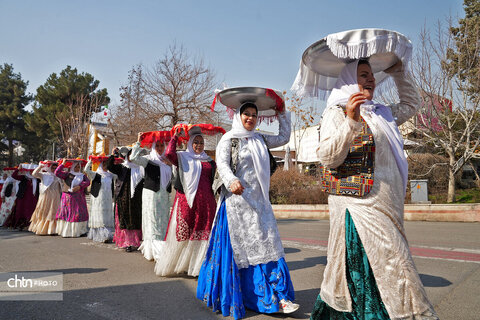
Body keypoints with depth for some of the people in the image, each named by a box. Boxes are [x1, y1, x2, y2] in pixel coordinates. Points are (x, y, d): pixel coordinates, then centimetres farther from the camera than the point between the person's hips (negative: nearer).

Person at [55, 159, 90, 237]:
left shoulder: (82, 176, 12)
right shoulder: (67, 174, 9)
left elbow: (87, 182, -5)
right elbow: (57, 173, -2)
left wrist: (79, 186, -18)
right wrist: (63, 164, -3)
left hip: (79, 198, 1)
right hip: (68, 198, -1)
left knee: (78, 214, -3)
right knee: (67, 213, -3)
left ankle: (77, 231, 1)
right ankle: (66, 231, 0)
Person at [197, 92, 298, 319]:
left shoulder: (259, 140, 16)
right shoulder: (229, 139, -1)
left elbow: (284, 138, 27)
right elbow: (221, 163, -15)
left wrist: (282, 114, 22)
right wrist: (231, 181, -34)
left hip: (259, 201, 6)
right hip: (237, 200, -5)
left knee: (267, 245, 2)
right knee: (239, 248, -1)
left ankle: (278, 297, 5)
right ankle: (231, 297, 14)